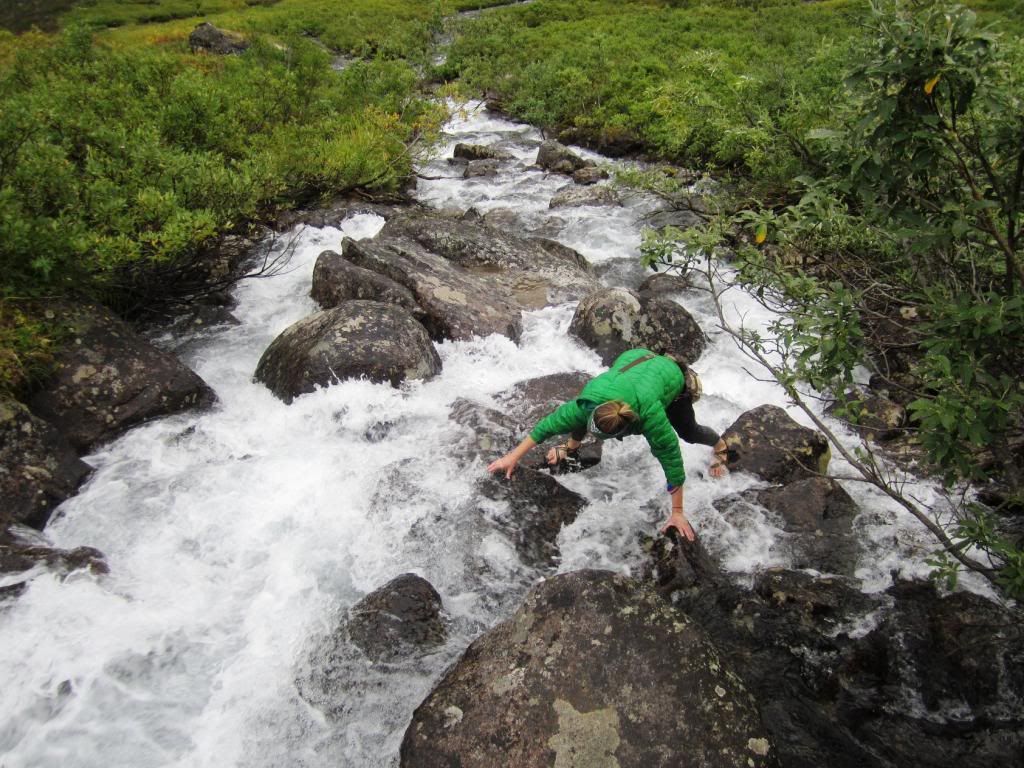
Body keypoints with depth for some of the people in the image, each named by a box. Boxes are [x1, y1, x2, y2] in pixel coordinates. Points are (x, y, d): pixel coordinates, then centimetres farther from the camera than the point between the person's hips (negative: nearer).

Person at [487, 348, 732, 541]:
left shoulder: (650, 414, -48)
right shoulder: (589, 402, -39)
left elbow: (672, 461, -39)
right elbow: (549, 424, -28)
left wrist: (677, 513, -32)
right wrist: (513, 457, -25)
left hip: (670, 375, -2)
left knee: (689, 432, 17)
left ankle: (720, 447, 50)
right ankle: (571, 446, 27)